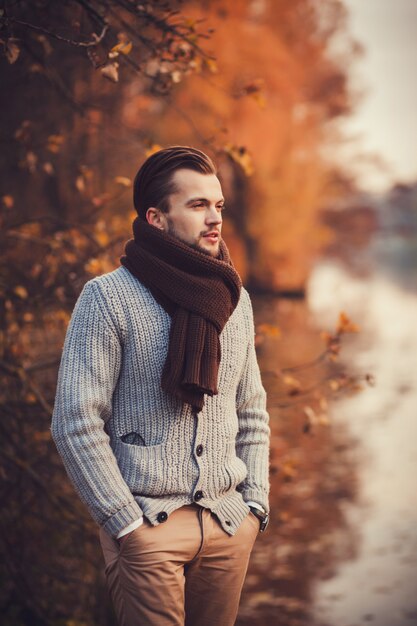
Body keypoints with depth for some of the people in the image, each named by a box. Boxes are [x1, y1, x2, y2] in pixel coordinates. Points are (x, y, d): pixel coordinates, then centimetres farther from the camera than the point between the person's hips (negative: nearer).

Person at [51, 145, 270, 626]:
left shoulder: (234, 298, 9)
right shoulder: (109, 296, -9)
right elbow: (76, 423, -12)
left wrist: (255, 503, 6)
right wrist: (127, 524, -13)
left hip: (230, 523, 5)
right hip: (148, 527, -5)